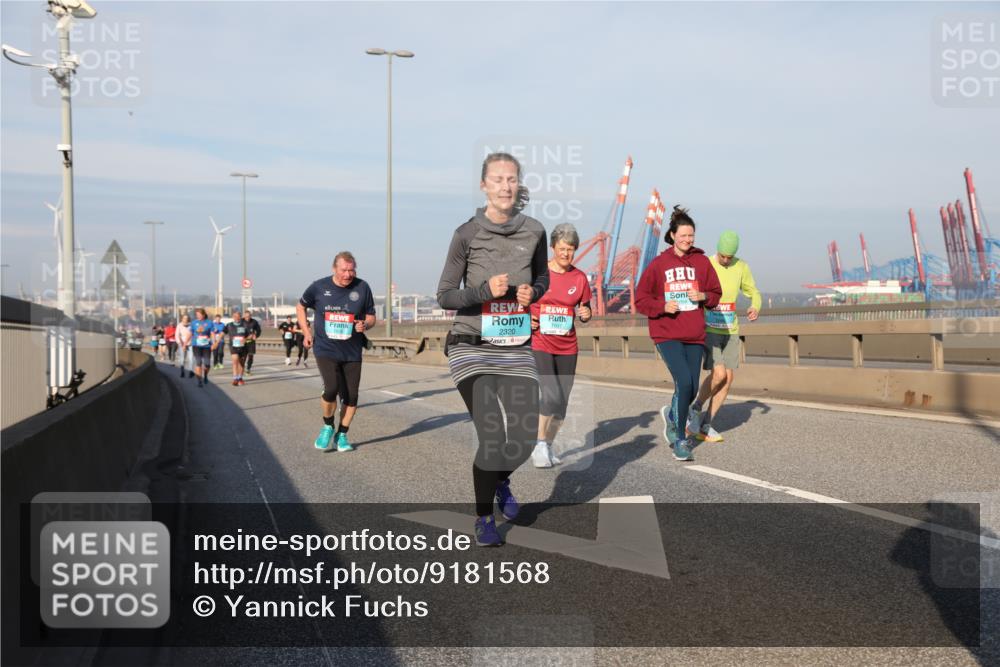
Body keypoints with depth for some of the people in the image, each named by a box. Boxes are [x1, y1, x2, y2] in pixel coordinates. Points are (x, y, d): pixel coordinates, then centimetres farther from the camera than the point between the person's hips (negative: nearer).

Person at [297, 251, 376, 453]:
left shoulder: (362, 288, -3)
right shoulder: (319, 287, -3)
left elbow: (371, 316, 8)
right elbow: (300, 307, 14)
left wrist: (365, 325, -15)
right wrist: (306, 332, 6)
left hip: (352, 353, 2)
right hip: (325, 350, -2)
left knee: (351, 396, 2)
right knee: (331, 389, -19)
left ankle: (342, 434, 23)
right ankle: (327, 426, 8)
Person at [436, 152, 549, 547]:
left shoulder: (534, 232, 1)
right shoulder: (467, 234, -8)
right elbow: (444, 296, -4)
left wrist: (532, 292, -5)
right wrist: (485, 290, -20)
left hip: (517, 349, 3)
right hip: (472, 348, -3)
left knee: (525, 436, 1)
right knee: (491, 433, -10)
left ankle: (501, 479, 38)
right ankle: (484, 518, 14)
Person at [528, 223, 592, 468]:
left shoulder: (579, 278, 5)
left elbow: (584, 310, 15)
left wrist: (586, 315, -8)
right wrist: (526, 321, -11)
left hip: (567, 347, 4)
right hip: (540, 343, -4)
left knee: (562, 401, 7)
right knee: (552, 395, -17)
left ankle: (548, 447, 23)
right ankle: (540, 445, -1)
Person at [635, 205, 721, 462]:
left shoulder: (702, 262, 6)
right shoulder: (658, 264, 0)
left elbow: (716, 294, 12)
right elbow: (641, 299, 2)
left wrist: (703, 296, -9)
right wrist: (663, 306, -14)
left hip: (694, 335, 4)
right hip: (667, 334, -3)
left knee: (691, 389, 6)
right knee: (684, 382, -18)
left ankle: (671, 414, 41)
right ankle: (680, 440, -3)